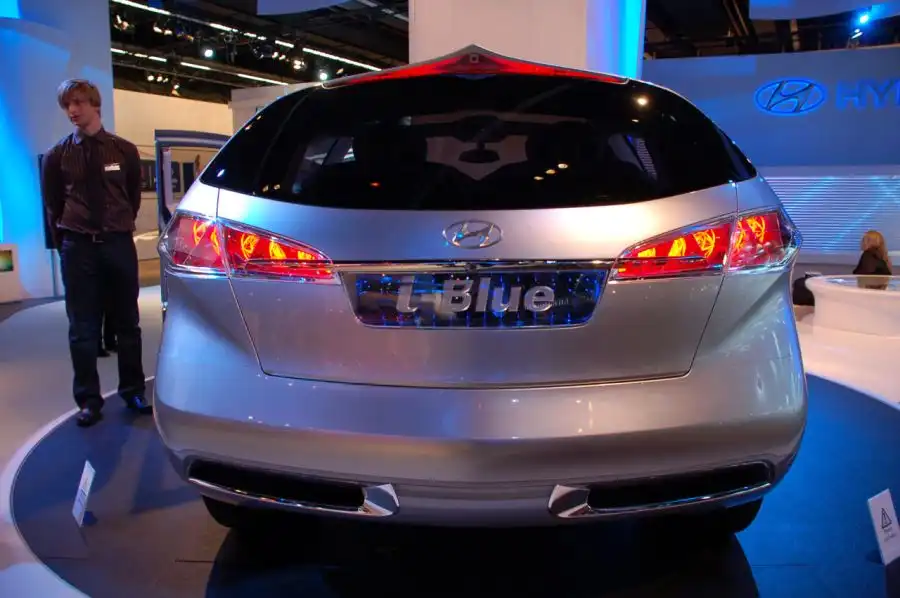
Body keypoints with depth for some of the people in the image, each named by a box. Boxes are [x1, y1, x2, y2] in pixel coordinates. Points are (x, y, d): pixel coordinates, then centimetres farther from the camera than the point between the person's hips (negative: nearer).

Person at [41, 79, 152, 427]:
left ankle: (133, 391, 21)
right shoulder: (57, 156, 3)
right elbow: (53, 206, 10)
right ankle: (89, 400, 13)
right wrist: (65, 242, 9)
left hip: (119, 244, 1)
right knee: (83, 329, 2)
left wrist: (120, 229, 13)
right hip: (77, 248, 0)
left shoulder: (125, 151, 4)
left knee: (127, 323, 8)